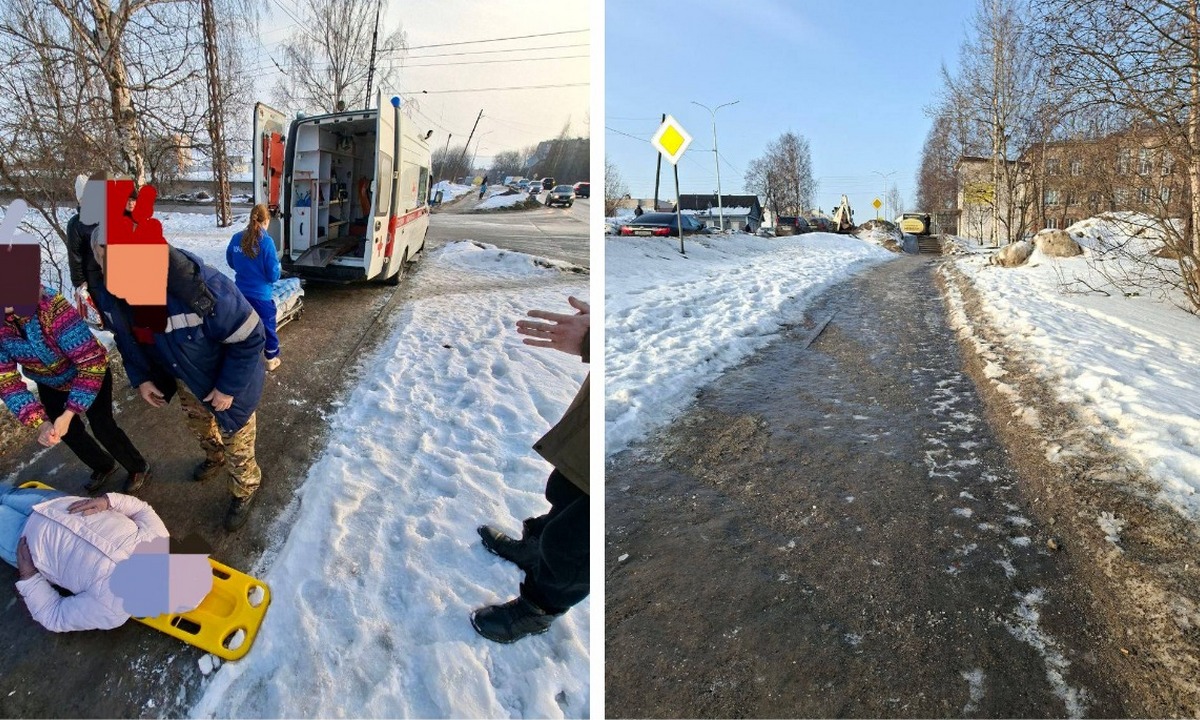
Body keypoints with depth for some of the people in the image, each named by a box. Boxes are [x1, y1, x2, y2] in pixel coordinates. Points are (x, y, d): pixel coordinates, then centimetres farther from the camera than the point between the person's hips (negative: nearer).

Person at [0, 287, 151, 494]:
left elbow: (93, 361, -37)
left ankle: (138, 468, 21)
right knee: (68, 431, 14)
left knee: (101, 426, -7)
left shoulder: (51, 307, -40)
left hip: (91, 373, -5)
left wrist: (68, 414, -39)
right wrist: (39, 422, -34)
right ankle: (104, 467, 42)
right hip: (50, 385, 5)